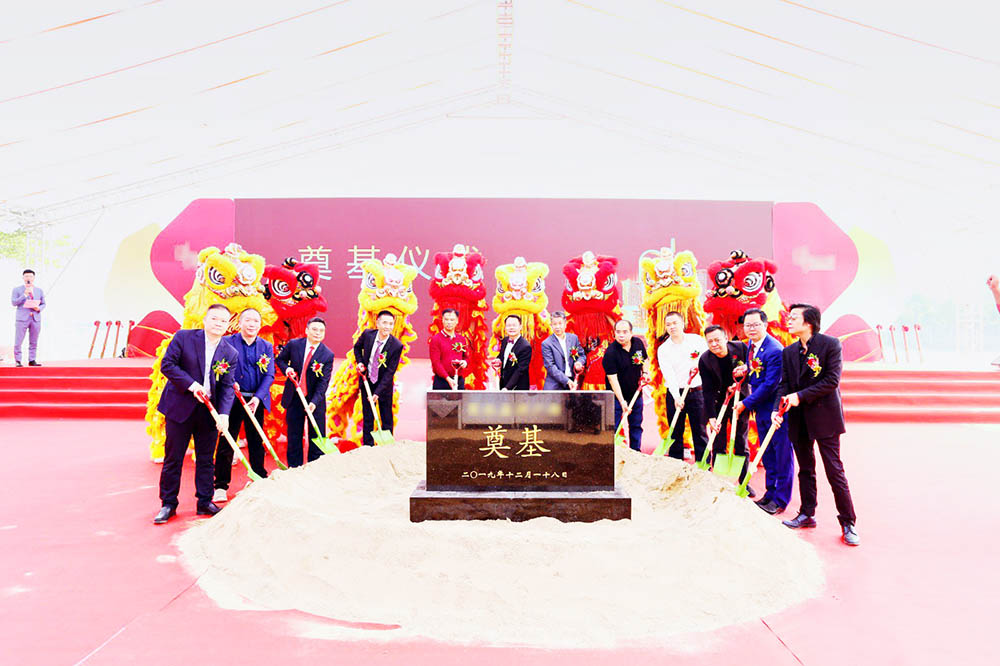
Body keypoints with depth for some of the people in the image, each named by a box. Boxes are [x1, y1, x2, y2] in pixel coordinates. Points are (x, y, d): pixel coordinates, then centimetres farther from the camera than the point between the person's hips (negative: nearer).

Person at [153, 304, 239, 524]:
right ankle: (168, 504, 17)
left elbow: (227, 387, -2)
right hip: (180, 407, -2)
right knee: (173, 458, 5)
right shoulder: (183, 337, -4)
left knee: (206, 459, 10)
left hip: (209, 411, 3)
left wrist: (224, 413, -16)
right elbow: (167, 364, -9)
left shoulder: (231, 354, 2)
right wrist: (191, 385, -18)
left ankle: (205, 502, 22)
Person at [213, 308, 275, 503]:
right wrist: (230, 383, -22)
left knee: (256, 442, 10)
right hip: (232, 399, -2)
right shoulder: (227, 342, 0)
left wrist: (258, 397, -12)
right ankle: (221, 486, 10)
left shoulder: (267, 347, 7)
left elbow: (269, 375, 1)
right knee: (226, 442, 1)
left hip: (256, 401, 2)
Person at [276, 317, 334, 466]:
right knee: (294, 436, 10)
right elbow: (279, 359, 11)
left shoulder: (328, 355, -11)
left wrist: (314, 402, -27)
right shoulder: (293, 344, -5)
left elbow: (323, 381, -15)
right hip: (294, 397, 2)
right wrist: (286, 369, -12)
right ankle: (294, 468, 22)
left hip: (315, 399, -1)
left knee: (317, 436, 3)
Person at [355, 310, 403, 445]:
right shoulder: (367, 334, -13)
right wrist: (359, 362, -7)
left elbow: (390, 372, -20)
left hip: (384, 384, -2)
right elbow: (357, 347, 10)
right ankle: (368, 447, 18)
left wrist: (378, 392, -23)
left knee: (387, 419, 7)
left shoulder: (396, 346, -22)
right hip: (367, 382, 2)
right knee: (367, 418, 8)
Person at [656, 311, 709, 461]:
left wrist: (699, 363, -17)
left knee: (700, 431, 3)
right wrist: (676, 397, -22)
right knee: (676, 432, 5)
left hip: (697, 392, 0)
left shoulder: (697, 340, 3)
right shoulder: (663, 349, -1)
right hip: (675, 394, 0)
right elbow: (669, 375, -11)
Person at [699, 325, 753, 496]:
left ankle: (744, 482, 18)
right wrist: (711, 417, -22)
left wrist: (745, 370, -25)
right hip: (718, 403, -1)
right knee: (718, 445, 3)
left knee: (741, 443, 8)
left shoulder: (740, 347, -13)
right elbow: (707, 391, -16)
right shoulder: (705, 360, -17)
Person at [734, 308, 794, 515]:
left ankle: (780, 499, 13)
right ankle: (770, 494, 29)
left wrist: (746, 403, -17)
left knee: (782, 455, 4)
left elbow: (770, 385, -22)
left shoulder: (775, 350, -21)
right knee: (767, 455, 17)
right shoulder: (750, 346, 8)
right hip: (761, 409, 9)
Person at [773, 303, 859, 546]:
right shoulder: (788, 352, 8)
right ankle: (807, 514, 27)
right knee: (805, 470, 15)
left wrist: (800, 396, -19)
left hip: (824, 416, -6)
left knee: (835, 471, -2)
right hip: (799, 419, 6)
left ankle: (848, 523, 8)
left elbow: (832, 381, -16)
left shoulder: (830, 344, -9)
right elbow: (784, 384, 6)